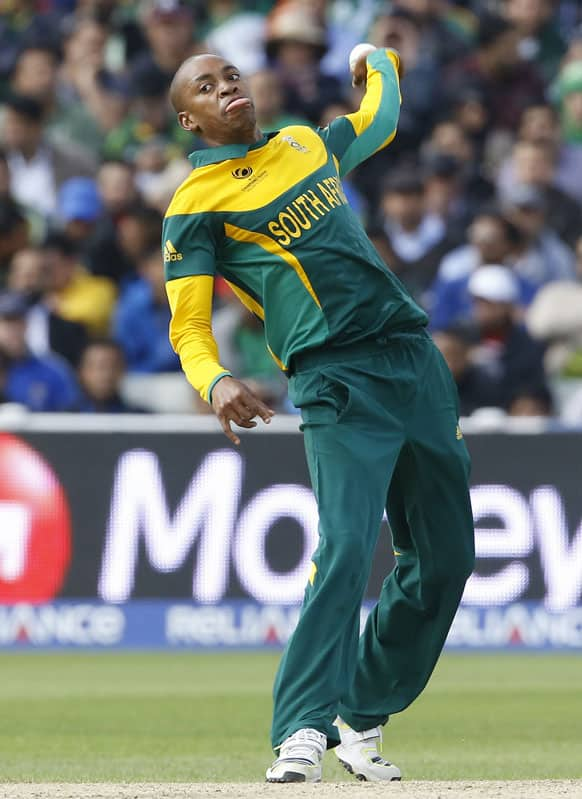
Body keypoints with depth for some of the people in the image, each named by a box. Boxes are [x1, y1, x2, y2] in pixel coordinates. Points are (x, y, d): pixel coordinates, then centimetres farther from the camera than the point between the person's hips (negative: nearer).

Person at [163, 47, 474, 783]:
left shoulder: (308, 143, 19)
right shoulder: (197, 204, 1)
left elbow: (380, 121, 42)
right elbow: (188, 326, -7)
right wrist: (214, 384, -26)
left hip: (417, 362, 7)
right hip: (336, 383, -7)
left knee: (445, 556, 6)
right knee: (345, 544, -25)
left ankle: (362, 721, 17)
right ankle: (300, 734, -29)